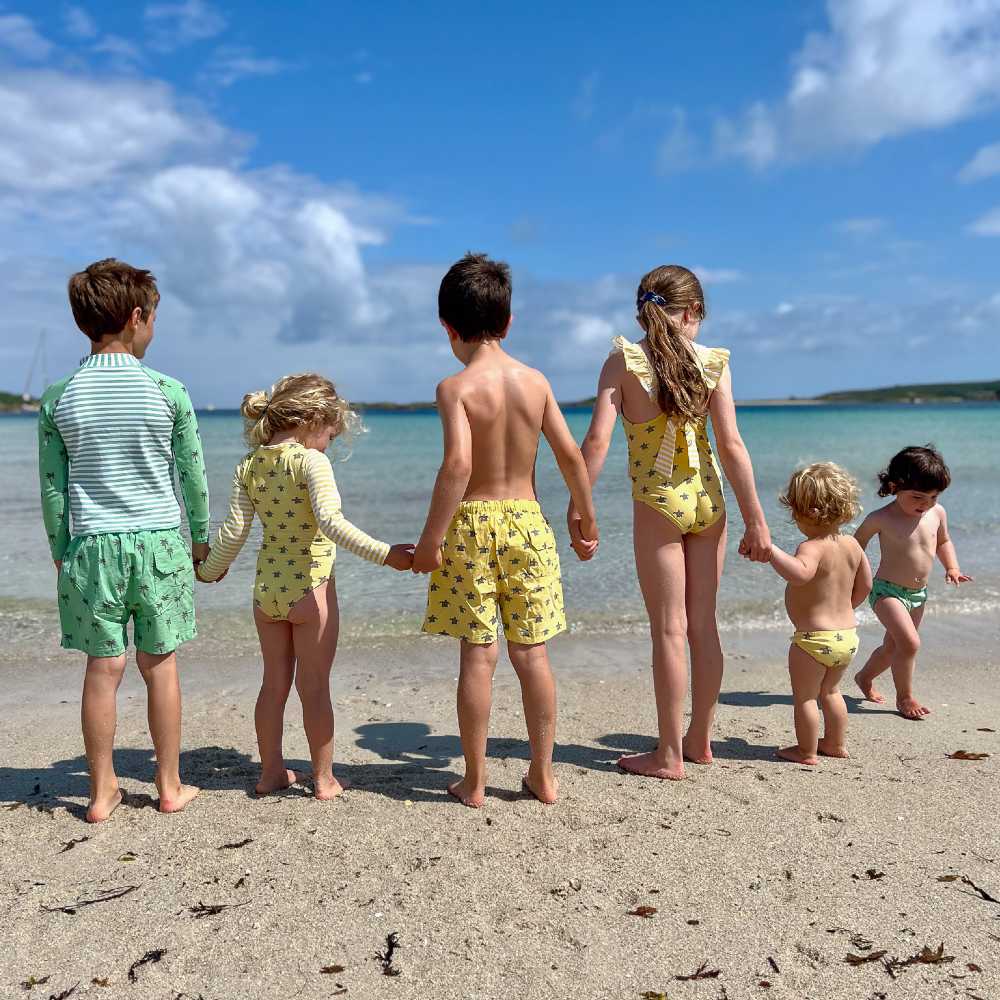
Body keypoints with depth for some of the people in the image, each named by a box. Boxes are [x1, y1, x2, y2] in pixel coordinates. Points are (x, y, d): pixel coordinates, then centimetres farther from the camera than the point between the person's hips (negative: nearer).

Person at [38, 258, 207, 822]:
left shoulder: (58, 398, 0)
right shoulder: (167, 391, -6)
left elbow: (52, 486, 4)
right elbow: (192, 473, 1)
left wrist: (61, 552, 15)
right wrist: (201, 537, 13)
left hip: (92, 545, 2)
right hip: (159, 541, -1)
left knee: (103, 668, 8)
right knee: (161, 664, 8)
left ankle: (103, 792, 19)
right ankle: (171, 786, 19)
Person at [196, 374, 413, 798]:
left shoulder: (249, 466, 2)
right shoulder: (310, 461, -15)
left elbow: (233, 532, 0)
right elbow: (330, 521, -28)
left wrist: (209, 571, 16)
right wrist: (384, 554, -30)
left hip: (266, 589, 5)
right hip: (310, 588, -5)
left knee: (274, 683, 17)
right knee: (314, 687, 6)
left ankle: (271, 772, 28)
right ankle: (324, 779, 17)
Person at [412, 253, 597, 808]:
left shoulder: (456, 387, -8)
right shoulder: (535, 380, 4)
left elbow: (457, 464, -20)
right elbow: (570, 453, 4)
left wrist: (430, 538, -15)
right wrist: (586, 515, 16)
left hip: (472, 523, -3)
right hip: (526, 518, 3)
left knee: (478, 654, 3)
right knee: (532, 653, 9)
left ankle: (474, 780, 14)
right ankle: (543, 774, 19)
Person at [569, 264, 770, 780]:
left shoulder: (624, 360, -5)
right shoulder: (713, 362, 0)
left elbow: (598, 438, -14)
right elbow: (731, 445, -4)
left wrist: (578, 507, -8)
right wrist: (755, 519, -1)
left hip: (657, 504, -3)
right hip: (708, 500, 3)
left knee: (669, 630, 4)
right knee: (703, 624, 13)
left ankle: (670, 755, 13)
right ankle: (700, 741, 26)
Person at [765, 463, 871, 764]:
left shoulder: (813, 547, -23)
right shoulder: (851, 545, 4)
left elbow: (800, 573, -46)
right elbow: (865, 584, 16)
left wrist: (770, 550, -44)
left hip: (814, 639, -8)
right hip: (848, 634, 8)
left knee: (805, 696, 8)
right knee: (830, 691, 26)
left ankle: (807, 751, 17)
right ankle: (835, 743, 37)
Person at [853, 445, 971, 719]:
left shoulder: (937, 513, -2)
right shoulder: (881, 518, -17)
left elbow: (943, 541, 17)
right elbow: (857, 544, 0)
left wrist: (952, 568, 3)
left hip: (919, 594, 6)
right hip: (888, 591, -6)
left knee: (892, 647, 18)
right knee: (910, 643, -20)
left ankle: (865, 677, 43)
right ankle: (905, 697, -2)